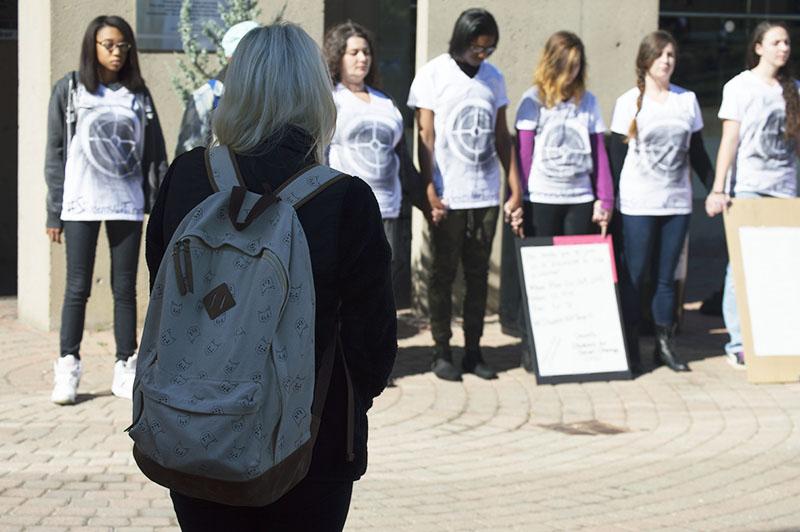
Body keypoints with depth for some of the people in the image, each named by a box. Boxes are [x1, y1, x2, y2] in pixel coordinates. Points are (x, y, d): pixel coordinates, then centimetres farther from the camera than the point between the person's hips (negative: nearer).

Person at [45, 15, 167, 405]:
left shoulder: (138, 95, 8)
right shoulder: (69, 90, 2)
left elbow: (155, 154, 8)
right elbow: (56, 154, 2)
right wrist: (54, 212, -2)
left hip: (128, 205, 2)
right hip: (80, 206, -2)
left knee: (125, 288, 5)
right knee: (77, 287, 0)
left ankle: (125, 368, 12)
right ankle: (68, 367, 8)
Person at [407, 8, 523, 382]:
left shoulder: (493, 78, 9)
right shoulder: (433, 75, -3)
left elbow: (502, 138, 12)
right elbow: (425, 137, -6)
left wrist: (516, 190, 8)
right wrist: (430, 192, -12)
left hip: (486, 196, 4)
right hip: (448, 197, -4)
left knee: (478, 274, 8)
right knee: (443, 274, 3)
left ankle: (473, 351, 14)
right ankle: (442, 352, 10)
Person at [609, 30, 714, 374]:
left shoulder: (687, 100, 9)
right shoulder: (628, 102, 0)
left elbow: (697, 151, 13)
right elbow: (616, 153, 0)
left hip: (677, 202, 3)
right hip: (638, 203, -3)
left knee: (666, 276, 7)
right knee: (634, 275, -1)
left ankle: (664, 344, 14)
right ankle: (630, 346, 5)